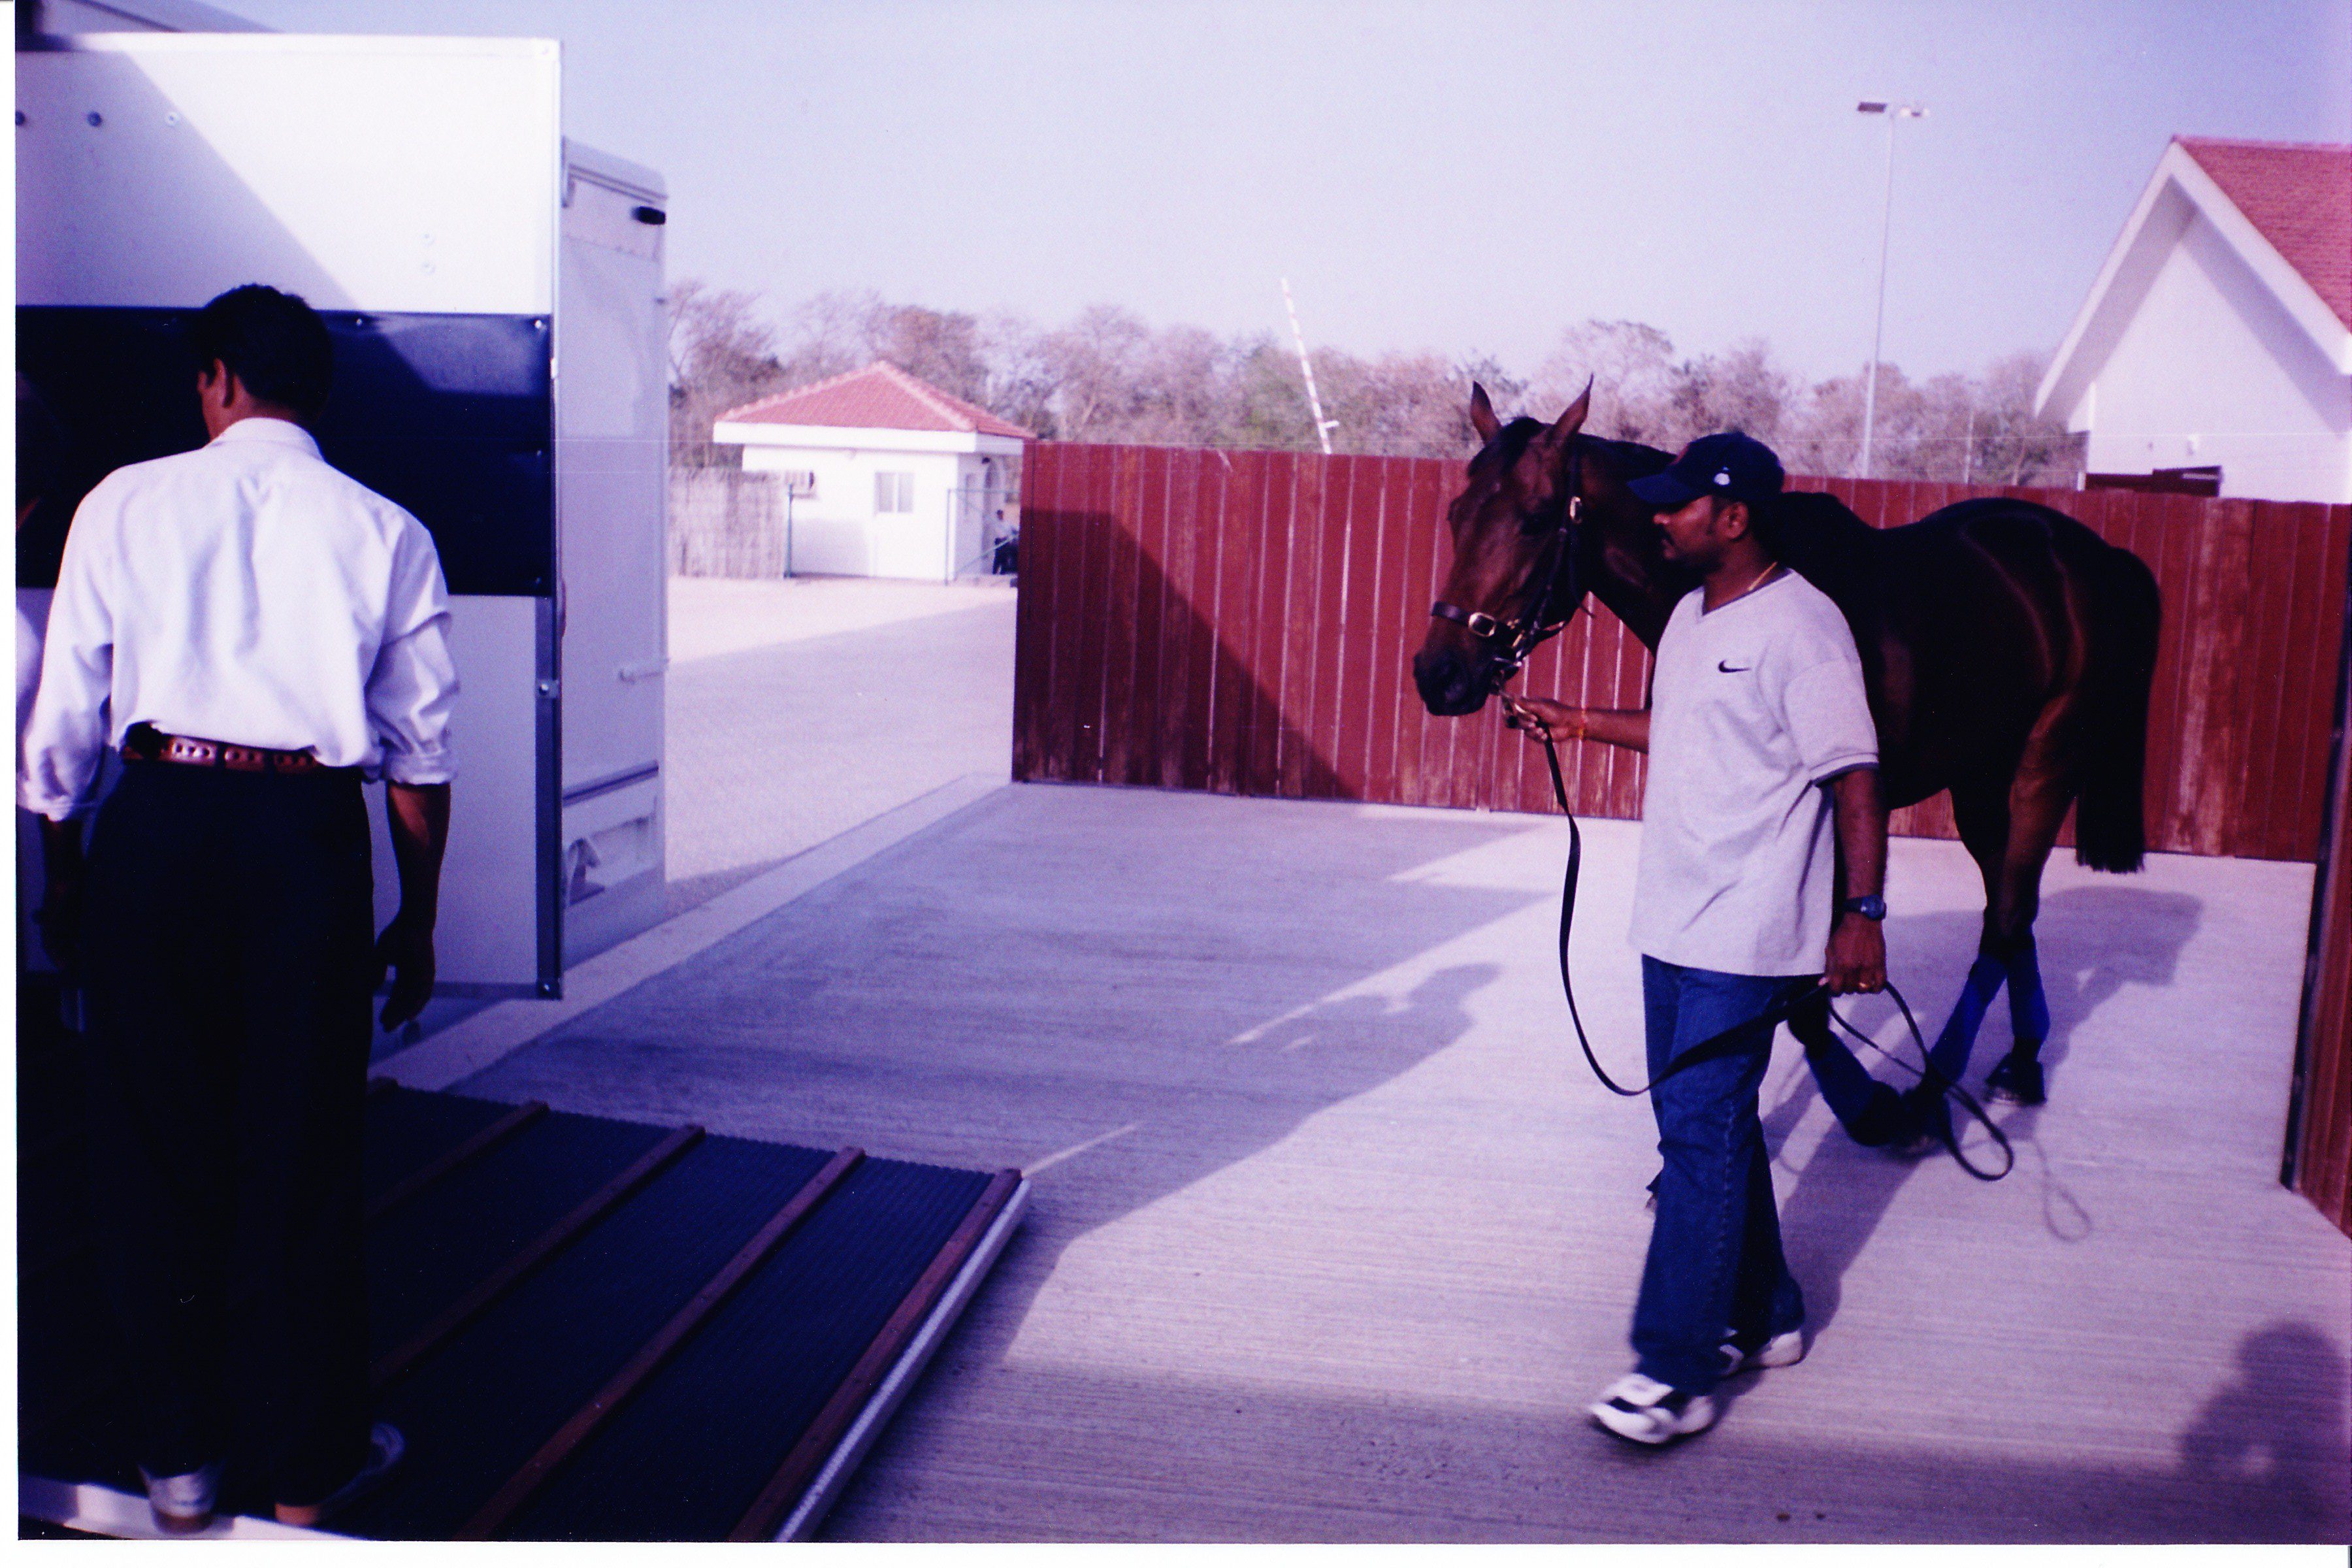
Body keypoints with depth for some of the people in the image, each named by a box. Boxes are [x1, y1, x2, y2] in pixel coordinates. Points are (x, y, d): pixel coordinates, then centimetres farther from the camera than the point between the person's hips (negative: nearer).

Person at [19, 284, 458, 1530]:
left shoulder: (124, 503, 5)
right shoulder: (385, 532, 5)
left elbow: (62, 718, 5)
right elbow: (420, 754, 4)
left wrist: (62, 877, 17)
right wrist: (418, 920, 13)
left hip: (152, 829, 1)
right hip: (309, 837, 0)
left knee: (150, 1143, 13)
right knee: (303, 1155, 8)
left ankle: (176, 1458, 24)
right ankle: (309, 1464, 20)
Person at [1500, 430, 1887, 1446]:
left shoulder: (1801, 627, -14)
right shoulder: (1690, 615, 12)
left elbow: (1854, 778, -16)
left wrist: (1862, 914, -21)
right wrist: (1582, 725, 23)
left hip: (1748, 935, -9)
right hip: (1674, 920, 9)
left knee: (1700, 1134, -8)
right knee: (1706, 1125, 16)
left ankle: (1677, 1371, -2)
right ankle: (1762, 1318, 31)